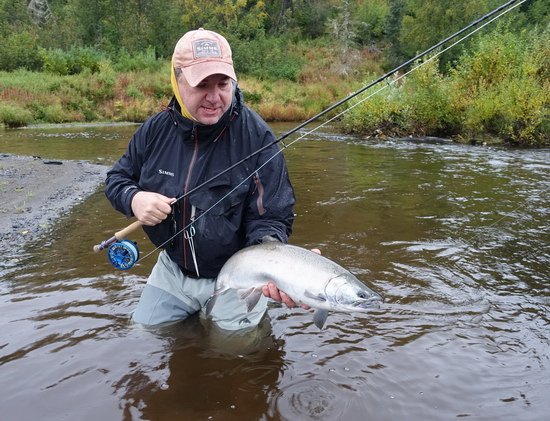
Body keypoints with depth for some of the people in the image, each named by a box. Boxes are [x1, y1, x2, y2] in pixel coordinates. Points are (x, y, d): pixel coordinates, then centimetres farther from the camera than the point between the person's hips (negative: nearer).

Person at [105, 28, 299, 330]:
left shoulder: (256, 136, -21)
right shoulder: (155, 130, -8)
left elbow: (270, 218, -21)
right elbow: (117, 178, 6)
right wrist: (134, 199, -18)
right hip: (173, 269, 4)